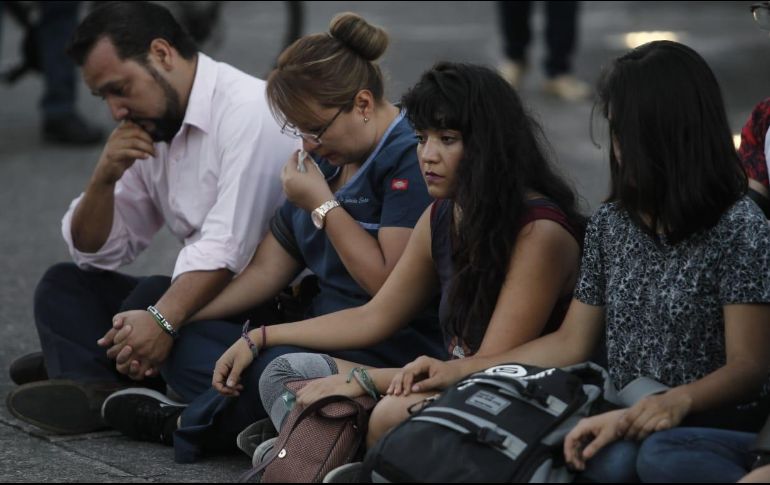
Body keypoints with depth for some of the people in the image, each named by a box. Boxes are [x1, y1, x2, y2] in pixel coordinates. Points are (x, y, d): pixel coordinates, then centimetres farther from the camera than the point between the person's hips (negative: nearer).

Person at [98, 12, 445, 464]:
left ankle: (194, 422, -9)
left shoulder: (412, 159, -14)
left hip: (397, 345, -9)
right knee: (189, 343, -5)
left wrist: (323, 205, -13)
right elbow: (268, 269, 15)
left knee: (278, 368, -34)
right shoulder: (325, 158, 14)